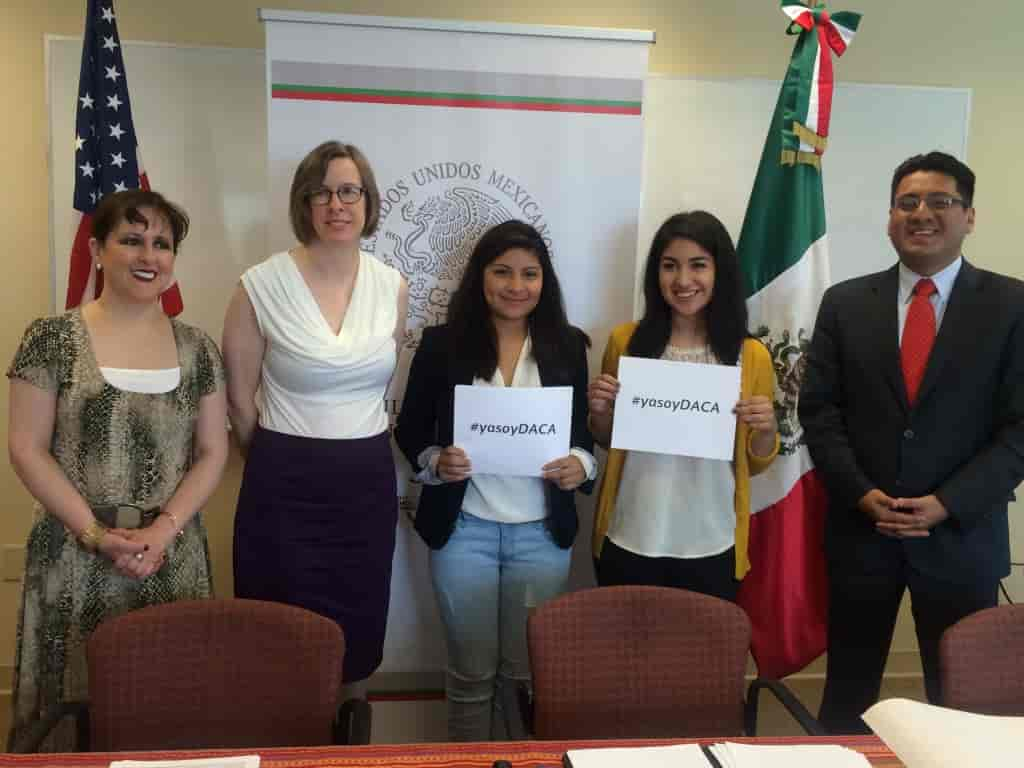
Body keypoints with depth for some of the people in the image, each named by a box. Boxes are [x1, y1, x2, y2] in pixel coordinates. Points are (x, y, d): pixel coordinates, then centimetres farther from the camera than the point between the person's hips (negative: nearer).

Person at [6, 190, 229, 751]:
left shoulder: (196, 349, 5)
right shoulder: (52, 340, -3)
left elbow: (213, 451, 4)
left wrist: (165, 526, -10)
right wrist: (95, 532, -13)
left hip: (173, 558, 2)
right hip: (75, 556, -2)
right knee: (77, 698, 7)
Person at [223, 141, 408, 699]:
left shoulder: (392, 286, 2)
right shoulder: (262, 285, -9)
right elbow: (240, 401, 0)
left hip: (368, 482, 4)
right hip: (286, 486, -3)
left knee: (358, 634, 15)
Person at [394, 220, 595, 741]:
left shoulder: (568, 346, 1)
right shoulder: (442, 344, -4)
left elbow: (583, 432, 8)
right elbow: (409, 430, 3)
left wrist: (580, 464, -13)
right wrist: (435, 462, -17)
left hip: (542, 533, 2)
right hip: (464, 530, -1)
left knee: (525, 671, 15)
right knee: (471, 671, 12)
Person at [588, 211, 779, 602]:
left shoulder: (751, 356, -3)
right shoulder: (626, 341, -2)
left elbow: (754, 464, 6)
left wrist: (767, 430, -13)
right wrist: (599, 411, -9)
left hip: (711, 548, 0)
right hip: (630, 542, 1)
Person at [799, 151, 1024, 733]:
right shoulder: (846, 303, 5)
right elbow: (819, 410, 2)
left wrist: (945, 505, -14)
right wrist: (862, 494, -10)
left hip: (961, 535, -1)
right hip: (859, 529, 1)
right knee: (848, 695, 12)